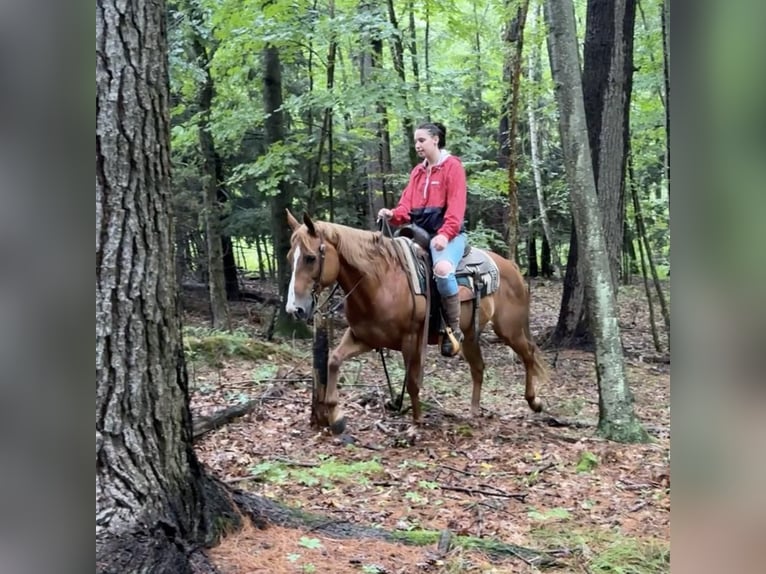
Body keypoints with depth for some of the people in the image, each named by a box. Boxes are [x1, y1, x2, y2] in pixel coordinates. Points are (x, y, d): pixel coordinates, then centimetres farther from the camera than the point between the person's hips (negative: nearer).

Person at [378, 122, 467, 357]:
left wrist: (445, 234, -28)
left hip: (448, 232, -7)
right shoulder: (417, 171, 18)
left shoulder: (452, 166, -2)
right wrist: (393, 215, -13)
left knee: (442, 268, -36)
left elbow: (456, 206, -13)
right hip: (420, 232, 8)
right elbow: (407, 206, 11)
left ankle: (454, 330, -22)